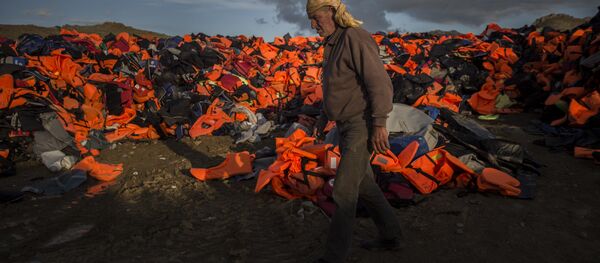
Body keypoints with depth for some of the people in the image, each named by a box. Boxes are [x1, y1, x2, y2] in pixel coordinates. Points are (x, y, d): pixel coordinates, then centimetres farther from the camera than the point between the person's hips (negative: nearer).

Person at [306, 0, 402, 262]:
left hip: (363, 127, -10)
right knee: (363, 185, 16)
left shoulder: (356, 38, -16)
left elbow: (380, 83, -23)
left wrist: (379, 125, -26)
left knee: (343, 189, -9)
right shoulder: (335, 44, 15)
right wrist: (324, 116, 22)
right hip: (347, 126, 10)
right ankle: (389, 235, 32)